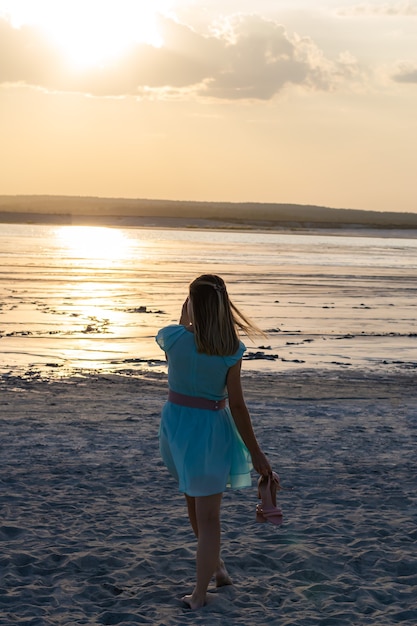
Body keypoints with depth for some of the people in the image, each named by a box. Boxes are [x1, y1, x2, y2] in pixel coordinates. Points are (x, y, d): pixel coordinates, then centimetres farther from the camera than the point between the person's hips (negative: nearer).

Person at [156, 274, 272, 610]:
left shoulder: (173, 336, -13)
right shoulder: (231, 350, -15)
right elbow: (237, 406, -12)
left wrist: (185, 318, 11)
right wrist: (256, 453, -4)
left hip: (176, 421, 2)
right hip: (210, 427, -2)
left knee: (195, 500, 26)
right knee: (208, 514, 9)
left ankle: (216, 565, 39)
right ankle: (199, 594, 14)